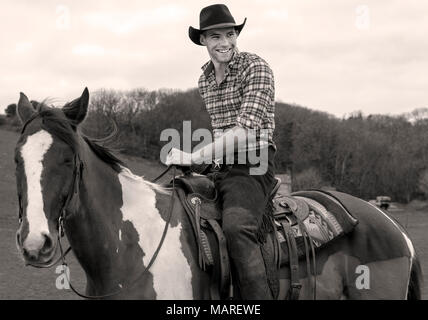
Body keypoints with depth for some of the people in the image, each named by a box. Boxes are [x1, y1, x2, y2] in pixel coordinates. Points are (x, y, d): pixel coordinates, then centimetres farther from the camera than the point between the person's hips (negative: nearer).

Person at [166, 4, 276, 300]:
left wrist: (193, 158, -23)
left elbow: (245, 131, -21)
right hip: (216, 168, 8)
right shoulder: (204, 79, 14)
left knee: (236, 228, -33)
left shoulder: (256, 68, -10)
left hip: (250, 168, -8)